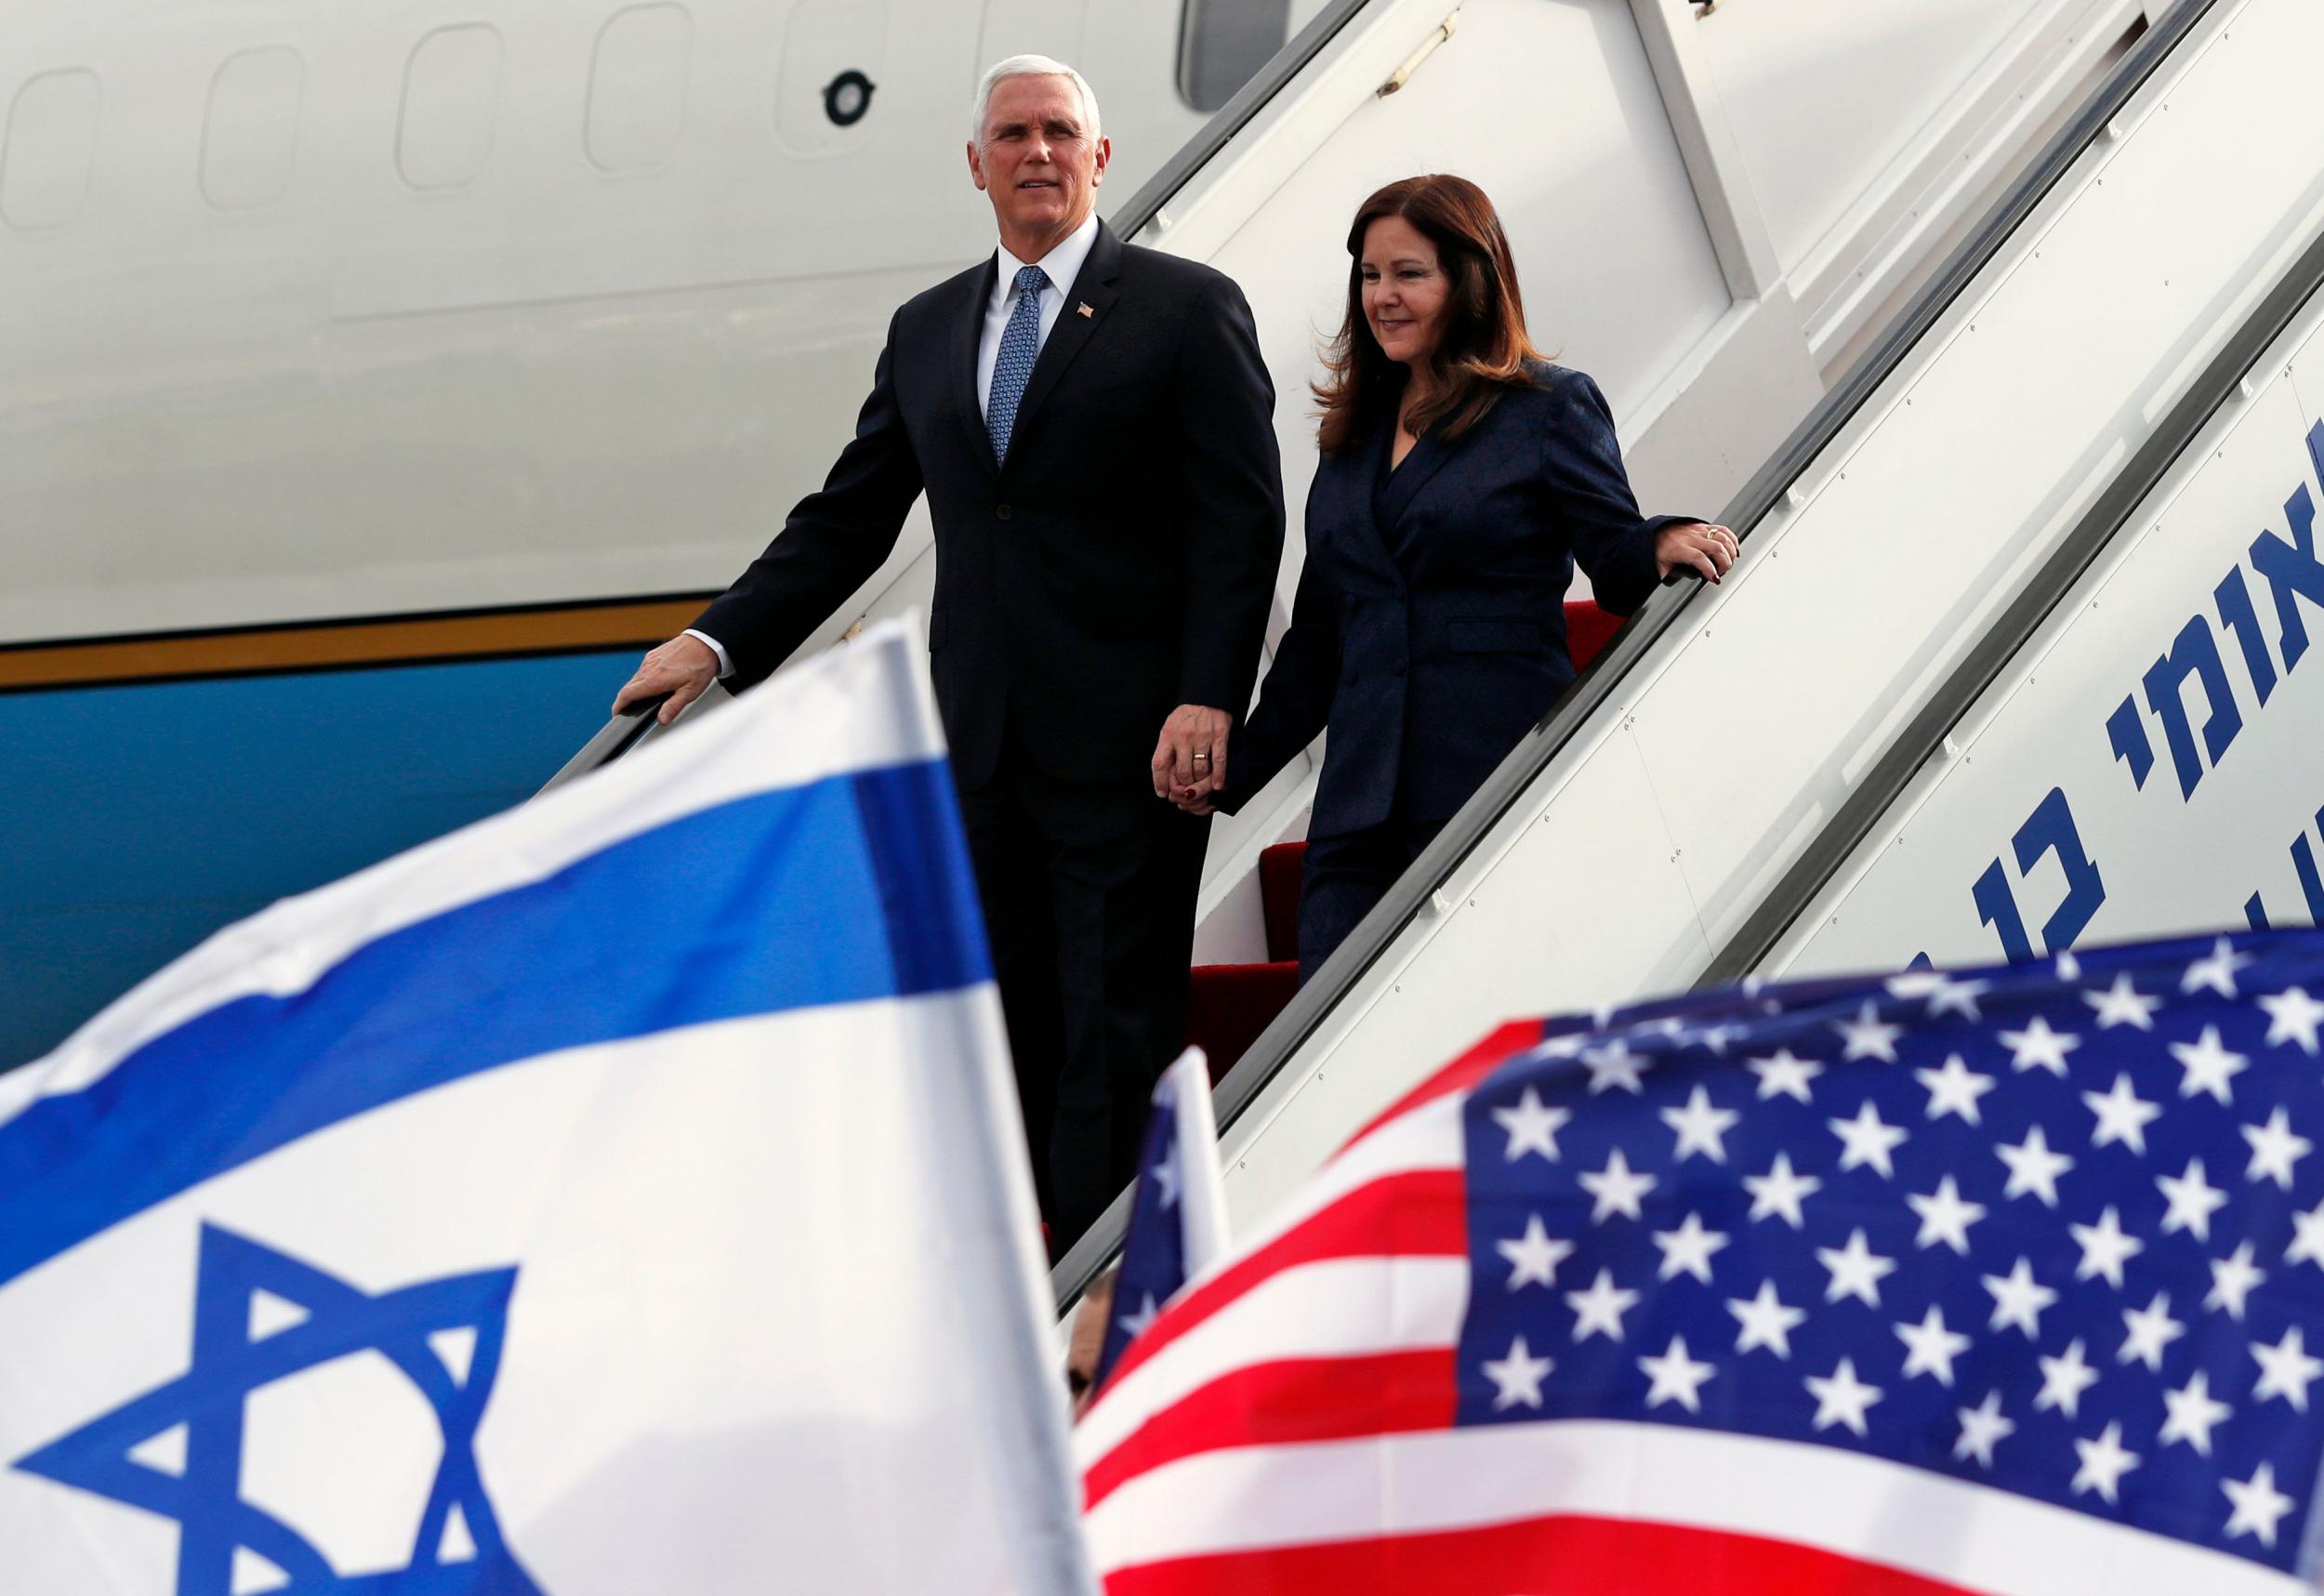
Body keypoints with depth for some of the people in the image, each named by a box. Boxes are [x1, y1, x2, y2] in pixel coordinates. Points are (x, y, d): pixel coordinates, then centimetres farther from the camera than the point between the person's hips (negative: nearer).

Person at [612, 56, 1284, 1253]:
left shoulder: (1189, 309, 1)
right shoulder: (927, 332, 17)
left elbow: (1242, 524, -5)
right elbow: (847, 518, 18)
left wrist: (1208, 700, -16)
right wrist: (719, 643, 8)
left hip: (1126, 739, -5)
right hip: (979, 748, 5)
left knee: (1114, 1031, -5)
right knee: (1001, 1026, 6)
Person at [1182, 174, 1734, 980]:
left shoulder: (1551, 408, 5)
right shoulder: (1355, 430, 21)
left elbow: (1620, 565, 0)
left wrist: (1666, 546, -23)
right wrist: (1238, 764, 21)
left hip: (1497, 788, -5)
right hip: (1365, 806, 5)